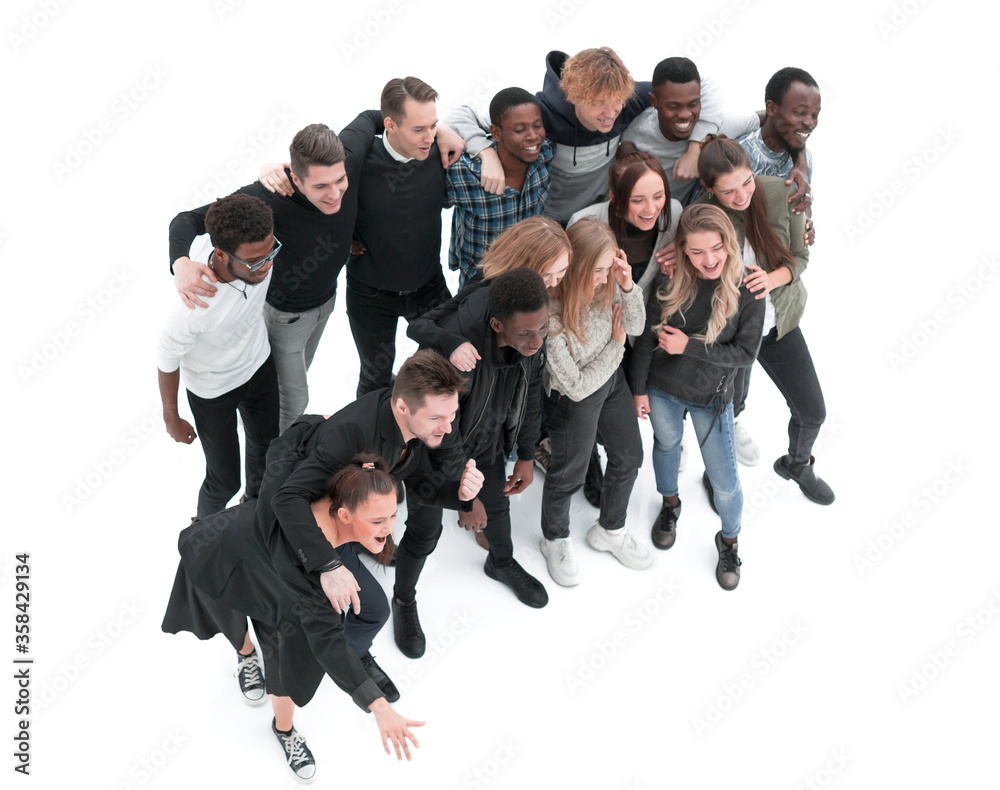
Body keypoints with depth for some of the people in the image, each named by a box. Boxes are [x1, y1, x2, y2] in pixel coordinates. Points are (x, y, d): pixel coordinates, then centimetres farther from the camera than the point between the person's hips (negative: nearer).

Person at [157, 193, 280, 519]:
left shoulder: (259, 253, -32)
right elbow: (167, 360, -22)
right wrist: (171, 419, -6)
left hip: (259, 364, 5)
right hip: (213, 391, -5)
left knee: (266, 444, 28)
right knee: (225, 481, 10)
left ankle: (257, 499, 61)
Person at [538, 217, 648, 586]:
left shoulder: (606, 283, -21)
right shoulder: (550, 316, -37)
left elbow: (635, 327, -5)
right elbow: (576, 386, -27)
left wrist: (628, 286, -25)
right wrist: (615, 345, -15)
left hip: (612, 378, 7)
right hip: (574, 401, -6)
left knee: (628, 457, 22)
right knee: (569, 472, 16)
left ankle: (610, 530, 49)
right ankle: (555, 540, 46)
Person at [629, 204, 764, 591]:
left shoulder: (747, 291, -21)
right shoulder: (670, 283, -17)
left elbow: (745, 353, -17)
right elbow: (647, 338, -6)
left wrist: (690, 346, -23)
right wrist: (639, 388, 0)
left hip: (712, 398, -1)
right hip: (662, 389, 2)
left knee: (724, 482, 6)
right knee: (666, 444, 27)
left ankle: (729, 540, 35)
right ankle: (670, 504, 57)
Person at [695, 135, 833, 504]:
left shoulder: (782, 193, -20)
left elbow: (800, 256, -8)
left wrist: (773, 279, -27)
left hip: (779, 320, 3)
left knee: (813, 413, 12)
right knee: (731, 406, 18)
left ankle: (797, 464, 45)